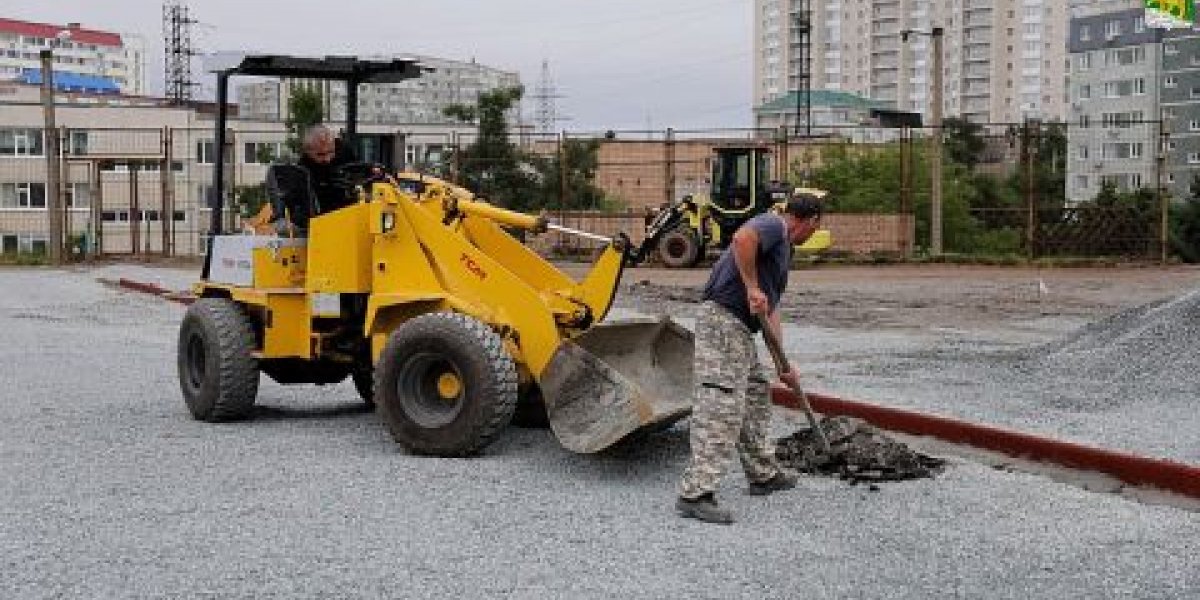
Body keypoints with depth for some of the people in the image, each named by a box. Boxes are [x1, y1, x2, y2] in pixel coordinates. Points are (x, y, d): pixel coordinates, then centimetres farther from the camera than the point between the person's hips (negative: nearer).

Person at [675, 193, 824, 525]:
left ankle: (763, 474, 35)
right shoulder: (773, 224, -5)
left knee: (756, 396, 22)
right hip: (722, 319, -11)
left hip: (741, 329, 11)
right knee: (721, 407, -14)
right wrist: (752, 287, -23)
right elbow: (742, 237, -29)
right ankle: (695, 494, -16)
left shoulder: (783, 251, 25)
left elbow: (771, 308, 26)